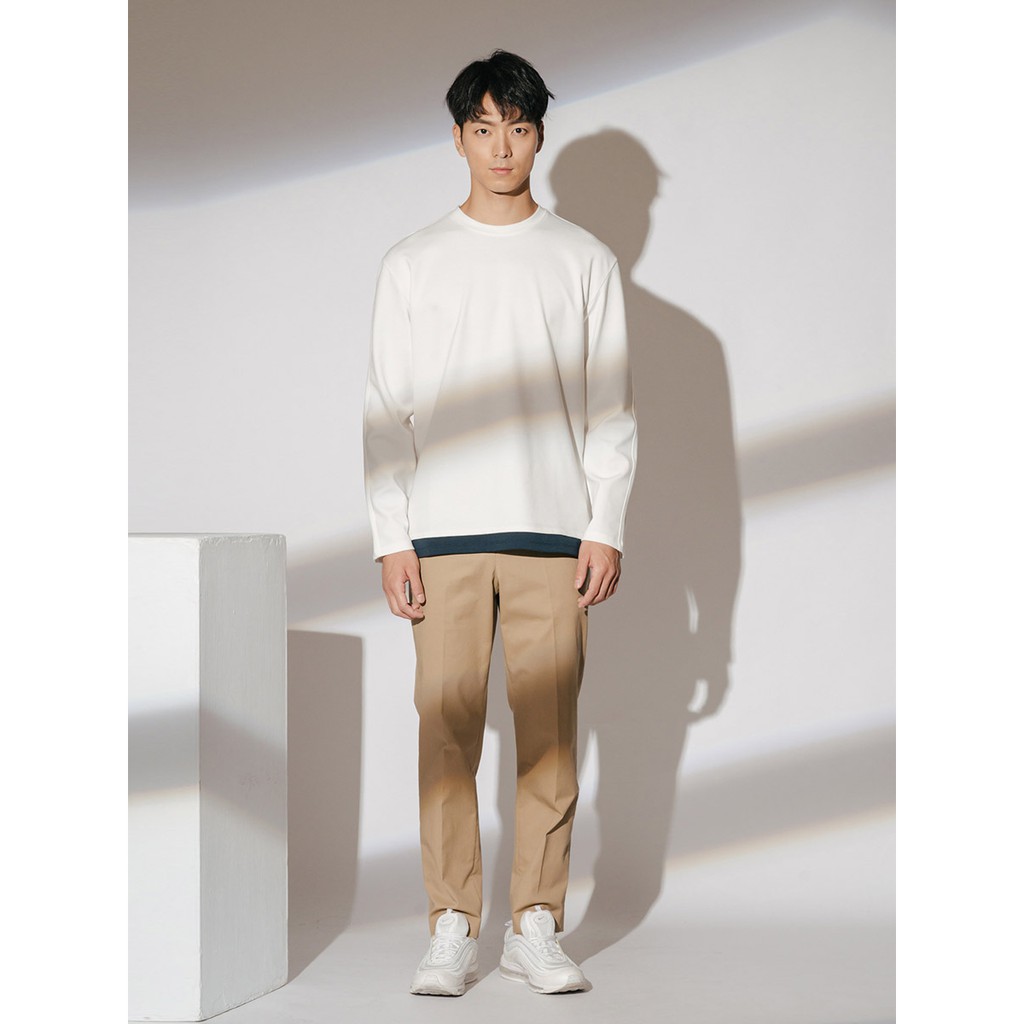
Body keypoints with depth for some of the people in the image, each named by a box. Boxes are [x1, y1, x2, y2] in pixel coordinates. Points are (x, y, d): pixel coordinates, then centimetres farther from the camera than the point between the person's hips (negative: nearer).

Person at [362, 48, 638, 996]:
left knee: (550, 731, -1)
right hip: (443, 531, 0)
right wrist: (392, 538, -1)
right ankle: (452, 932, 4)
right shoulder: (414, 264, 9)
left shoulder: (584, 261, 9)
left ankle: (538, 928, 7)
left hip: (554, 528, 0)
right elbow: (389, 407, 7)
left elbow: (612, 407, 7)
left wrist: (606, 528, -1)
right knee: (447, 730, -2)